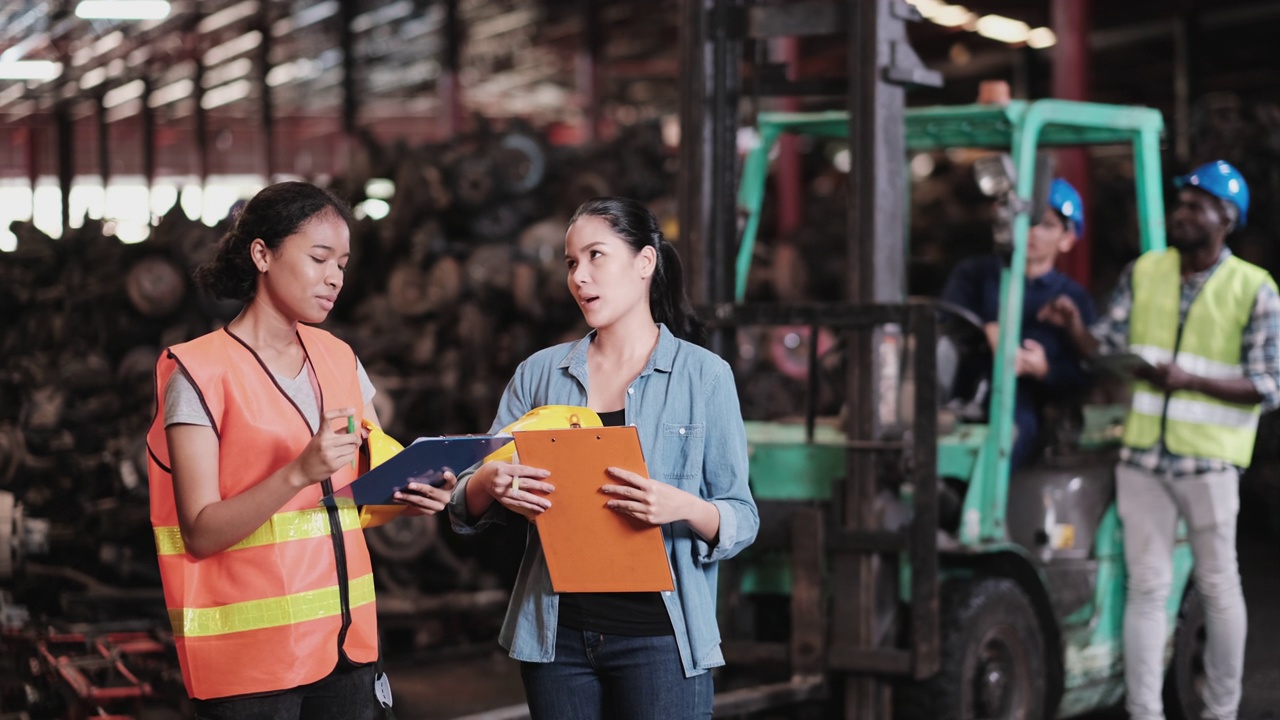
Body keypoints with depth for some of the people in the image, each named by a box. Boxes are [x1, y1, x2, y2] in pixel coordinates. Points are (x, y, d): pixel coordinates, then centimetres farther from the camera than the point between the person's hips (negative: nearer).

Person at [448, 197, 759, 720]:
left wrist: (686, 508, -23)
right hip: (556, 634, 3)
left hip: (658, 636, -3)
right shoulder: (541, 372, 7)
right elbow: (468, 509, 8)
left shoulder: (703, 375, -2)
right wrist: (488, 485, -15)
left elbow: (742, 519, -3)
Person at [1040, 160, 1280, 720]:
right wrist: (1075, 326, -14)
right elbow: (1108, 352, 7)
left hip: (1207, 461, -3)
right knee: (1146, 588, 4)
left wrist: (1189, 380, -19)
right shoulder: (1143, 273, 7)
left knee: (1217, 587, 8)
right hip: (1141, 455, 3)